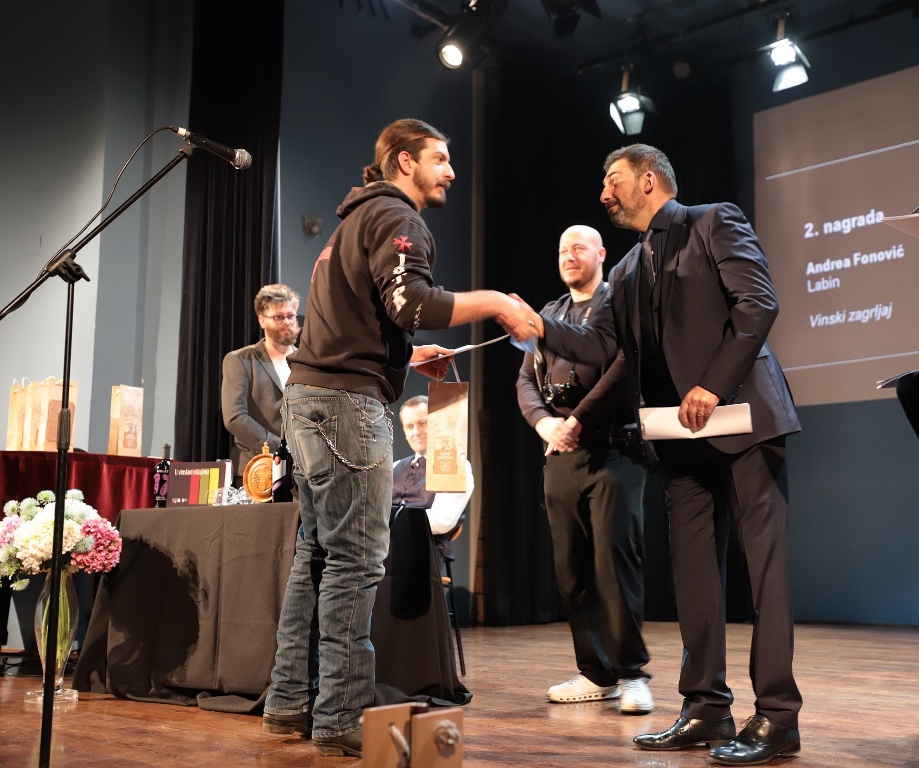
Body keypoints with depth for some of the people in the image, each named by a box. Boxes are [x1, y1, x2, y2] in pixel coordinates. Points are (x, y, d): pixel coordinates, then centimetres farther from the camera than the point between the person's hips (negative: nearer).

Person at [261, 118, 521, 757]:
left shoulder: (359, 219, 27)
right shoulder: (394, 217, -4)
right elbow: (412, 302, -21)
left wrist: (411, 357, 23)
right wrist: (495, 302, -14)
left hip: (312, 394, 10)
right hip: (347, 400, -10)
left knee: (319, 552, 11)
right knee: (356, 560, -9)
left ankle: (292, 702, 16)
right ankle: (341, 720, -6)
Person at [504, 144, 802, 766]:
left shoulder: (715, 223, 0)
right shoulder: (630, 270, 20)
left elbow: (759, 302, -12)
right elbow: (604, 346, 14)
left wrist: (712, 385, -18)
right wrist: (542, 328, -1)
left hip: (742, 417, -7)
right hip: (683, 435, 7)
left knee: (765, 561, -4)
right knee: (693, 569, 6)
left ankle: (777, 717, 1)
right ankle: (707, 708, 15)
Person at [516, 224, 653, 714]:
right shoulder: (547, 316, 21)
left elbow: (623, 369, -12)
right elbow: (526, 381, 14)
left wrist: (577, 420, -15)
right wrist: (543, 422, -5)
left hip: (610, 447, -6)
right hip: (559, 453, 6)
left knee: (614, 559, -9)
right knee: (571, 567, 5)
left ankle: (631, 673, 0)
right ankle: (596, 673, 14)